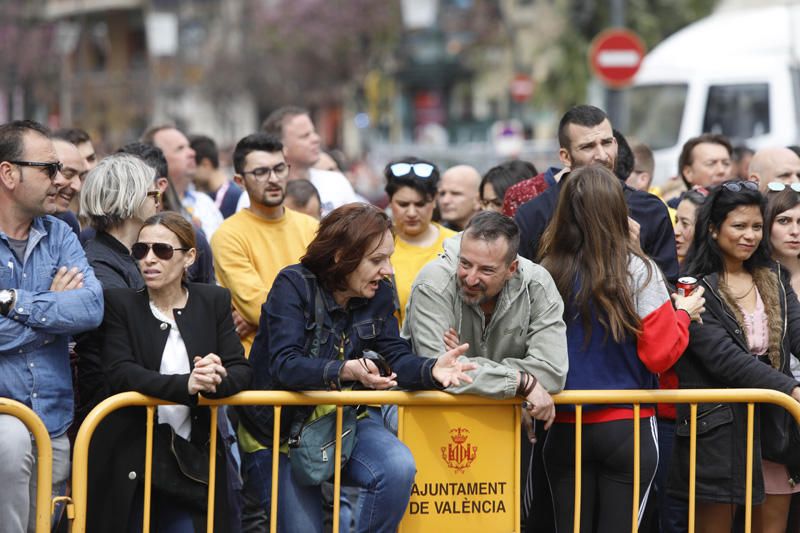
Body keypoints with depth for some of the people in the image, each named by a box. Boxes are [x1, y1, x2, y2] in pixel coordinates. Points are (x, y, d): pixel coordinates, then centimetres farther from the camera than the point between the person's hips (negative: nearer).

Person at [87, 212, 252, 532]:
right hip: (130, 464, -2)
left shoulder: (214, 302, 6)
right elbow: (120, 373, -14)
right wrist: (185, 385, -29)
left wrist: (217, 379, -26)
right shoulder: (119, 303, -1)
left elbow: (242, 371, -2)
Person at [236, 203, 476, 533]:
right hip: (278, 430, -4)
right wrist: (346, 370, -44)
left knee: (399, 467, -25)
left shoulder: (379, 296, 1)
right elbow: (284, 366, -27)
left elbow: (397, 358, -5)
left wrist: (432, 369, -28)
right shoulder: (293, 285, -17)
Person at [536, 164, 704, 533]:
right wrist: (683, 314, 7)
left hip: (564, 429, 2)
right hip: (627, 427, -2)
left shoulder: (547, 274, -4)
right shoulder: (636, 271, -10)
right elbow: (661, 354, -10)